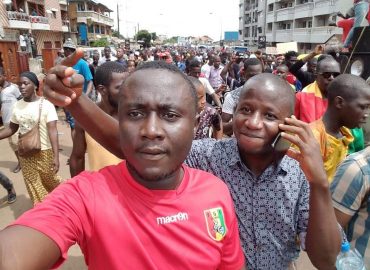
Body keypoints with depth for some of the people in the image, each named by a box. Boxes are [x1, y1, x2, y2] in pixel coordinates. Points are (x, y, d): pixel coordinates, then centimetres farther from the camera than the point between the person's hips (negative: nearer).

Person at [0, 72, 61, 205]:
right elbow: (11, 128, 9)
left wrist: (56, 156, -25)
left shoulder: (46, 104, -15)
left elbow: (52, 130, -20)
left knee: (50, 180, 14)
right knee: (33, 186, 16)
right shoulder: (17, 105, 0)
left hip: (44, 152, -5)